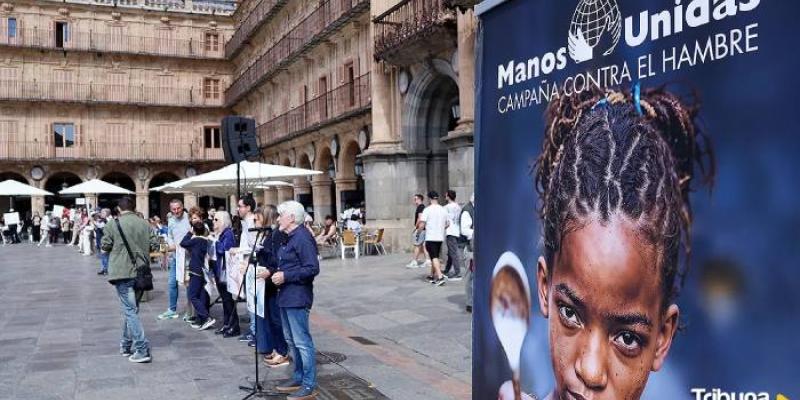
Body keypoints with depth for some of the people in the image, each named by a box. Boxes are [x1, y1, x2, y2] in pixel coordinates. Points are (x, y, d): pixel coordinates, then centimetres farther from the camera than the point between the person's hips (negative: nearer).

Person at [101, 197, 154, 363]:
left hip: (122, 272, -4)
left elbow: (105, 246, 0)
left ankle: (142, 349, -12)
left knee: (130, 310, -4)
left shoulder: (113, 224, -7)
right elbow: (150, 246, 7)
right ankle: (126, 345, 27)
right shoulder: (144, 224, 2)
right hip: (140, 272, 4)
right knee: (131, 308, 18)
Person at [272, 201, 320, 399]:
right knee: (291, 340, 17)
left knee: (302, 341, -5)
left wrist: (285, 276, -19)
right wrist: (277, 273, 7)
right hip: (286, 296, 10)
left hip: (297, 297, -10)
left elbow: (312, 268, -21)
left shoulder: (302, 237, -16)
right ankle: (299, 378, 29)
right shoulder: (289, 238, 14)